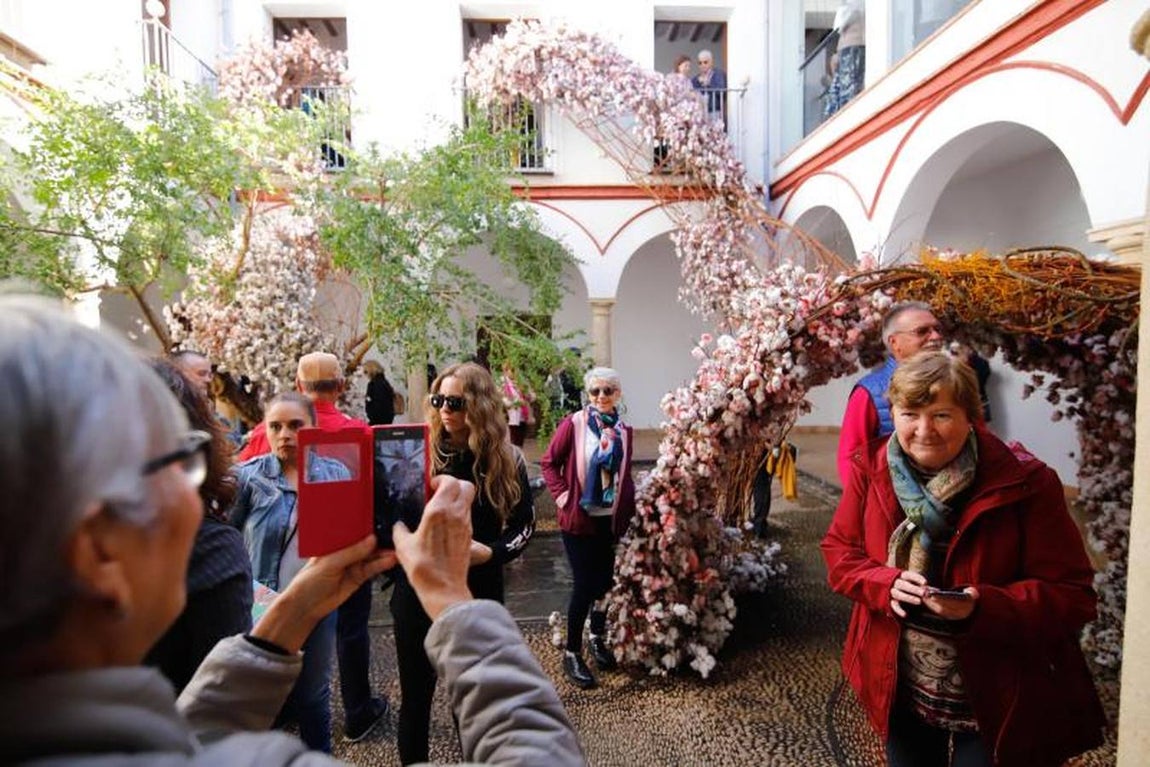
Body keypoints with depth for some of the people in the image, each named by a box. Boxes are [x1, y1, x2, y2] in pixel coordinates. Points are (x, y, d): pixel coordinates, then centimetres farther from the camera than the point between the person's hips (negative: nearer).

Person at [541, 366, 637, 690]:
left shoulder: (624, 430, 3)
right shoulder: (573, 424, -11)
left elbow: (625, 473, 12)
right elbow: (549, 463, -5)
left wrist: (629, 502, 0)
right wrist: (562, 495, -14)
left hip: (613, 518, 5)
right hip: (580, 518, -5)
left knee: (605, 580, 15)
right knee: (584, 584, 0)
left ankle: (597, 638, 38)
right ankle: (572, 653, 18)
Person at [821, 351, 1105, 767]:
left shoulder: (1026, 484, -18)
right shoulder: (870, 471, -10)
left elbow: (1071, 595, -14)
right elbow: (838, 550, -2)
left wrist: (984, 606, -31)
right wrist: (885, 583, -21)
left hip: (997, 699, -2)